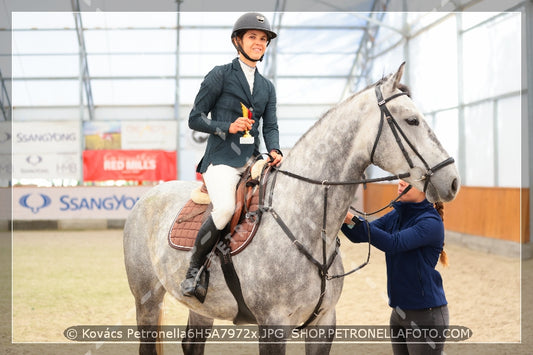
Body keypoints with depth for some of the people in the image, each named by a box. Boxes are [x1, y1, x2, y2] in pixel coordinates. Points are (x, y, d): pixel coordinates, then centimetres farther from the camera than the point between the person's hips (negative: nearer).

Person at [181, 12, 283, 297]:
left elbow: (270, 126, 13)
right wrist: (227, 127, -15)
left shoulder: (267, 87, 20)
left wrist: (274, 151, -8)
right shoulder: (220, 75, 2)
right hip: (222, 159, -6)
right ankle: (194, 267, -12)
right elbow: (195, 118, 0)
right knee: (226, 208, -33)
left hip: (253, 161, 6)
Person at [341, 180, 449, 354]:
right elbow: (358, 236, 2)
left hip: (425, 315, -8)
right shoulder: (396, 215, 7)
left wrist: (353, 220, -34)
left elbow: (394, 243, -29)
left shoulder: (431, 222, -17)